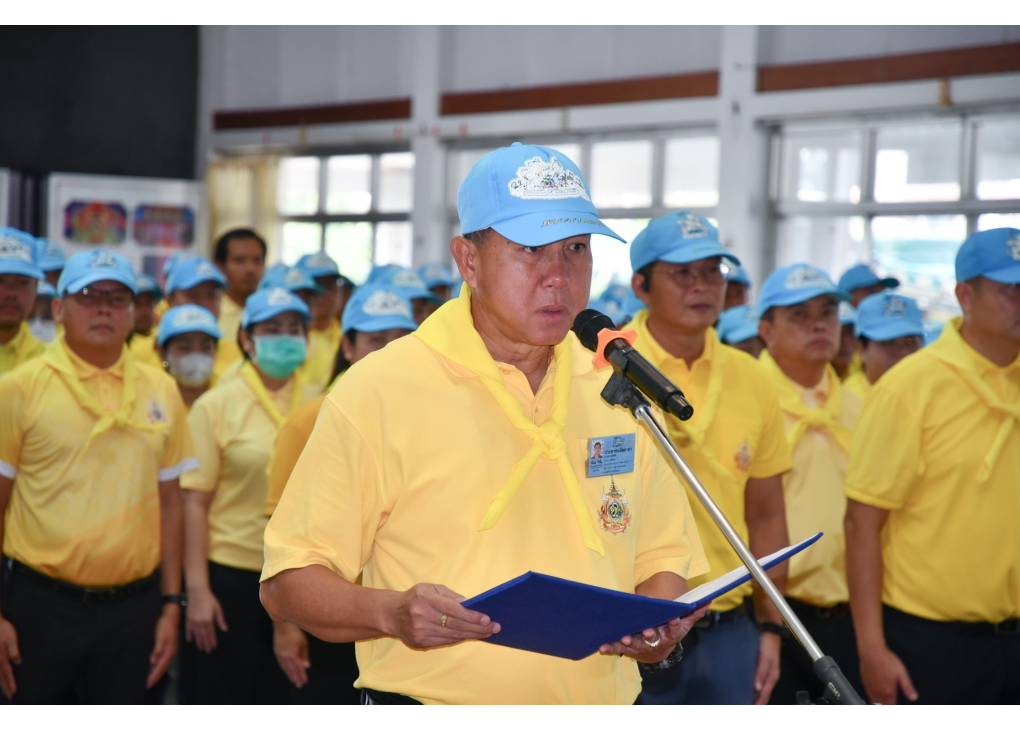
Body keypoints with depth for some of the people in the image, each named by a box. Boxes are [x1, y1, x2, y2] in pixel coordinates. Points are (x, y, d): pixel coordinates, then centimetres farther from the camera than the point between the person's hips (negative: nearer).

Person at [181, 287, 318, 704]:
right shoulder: (216, 405, -3)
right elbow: (195, 501, -7)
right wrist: (197, 588, -11)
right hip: (232, 576, -3)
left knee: (284, 698, 11)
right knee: (225, 699, 5)